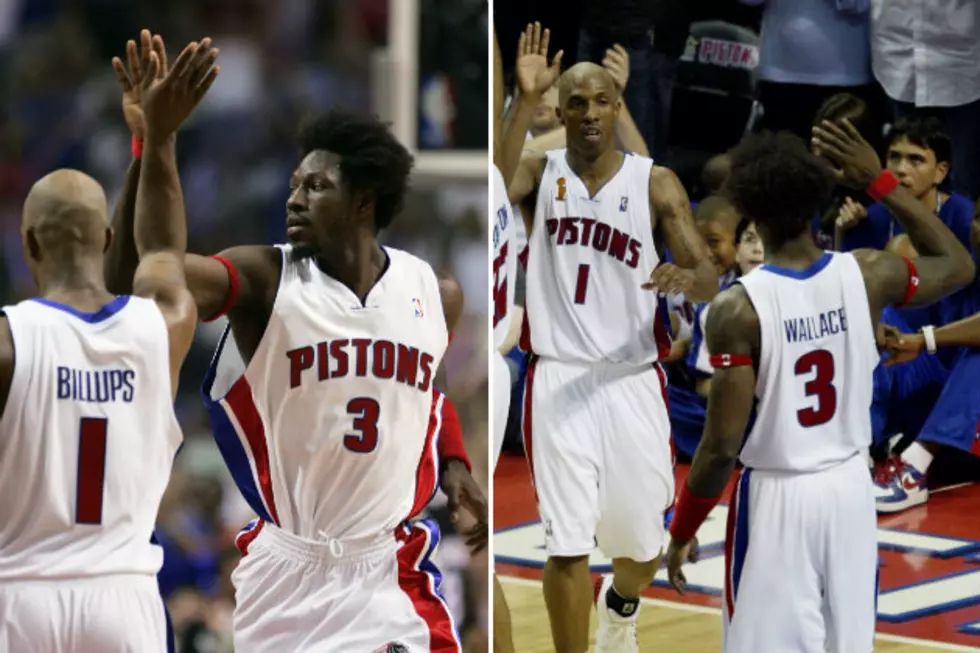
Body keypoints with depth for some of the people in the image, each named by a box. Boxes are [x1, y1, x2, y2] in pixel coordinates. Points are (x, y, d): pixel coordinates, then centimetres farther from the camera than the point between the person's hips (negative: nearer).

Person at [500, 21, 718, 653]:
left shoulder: (655, 182, 0)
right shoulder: (540, 172, -1)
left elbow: (709, 279, -5)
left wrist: (686, 278, -29)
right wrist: (525, 101, -31)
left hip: (633, 382, 2)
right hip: (559, 380, -1)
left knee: (643, 541, 13)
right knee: (567, 544, -7)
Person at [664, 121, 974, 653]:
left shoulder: (738, 308, -17)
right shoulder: (868, 275, -6)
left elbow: (723, 443, -16)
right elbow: (959, 267, 16)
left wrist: (681, 532, -2)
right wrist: (880, 182, 14)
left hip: (776, 496, -4)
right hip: (850, 488, 4)